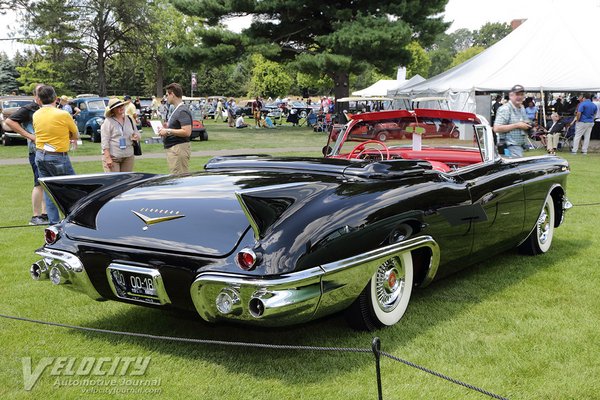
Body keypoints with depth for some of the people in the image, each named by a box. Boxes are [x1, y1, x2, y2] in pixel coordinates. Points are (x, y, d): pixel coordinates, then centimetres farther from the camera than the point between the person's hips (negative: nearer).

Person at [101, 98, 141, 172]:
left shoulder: (129, 119, 10)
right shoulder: (108, 122, -6)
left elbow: (137, 133, 21)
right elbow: (104, 142, -10)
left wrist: (136, 137, -4)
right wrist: (108, 158, -17)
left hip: (128, 157, 5)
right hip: (112, 157, -5)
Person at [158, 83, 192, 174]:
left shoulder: (182, 111, -15)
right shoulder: (175, 110, 18)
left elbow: (187, 132, -24)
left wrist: (168, 131, -18)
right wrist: (167, 127, 12)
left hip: (179, 148, -11)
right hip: (172, 148, 11)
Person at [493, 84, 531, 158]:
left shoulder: (522, 109, 18)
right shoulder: (505, 109, -12)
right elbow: (496, 128, -22)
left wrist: (528, 125, 7)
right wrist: (517, 125, -19)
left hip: (520, 146, 9)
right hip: (510, 146, -9)